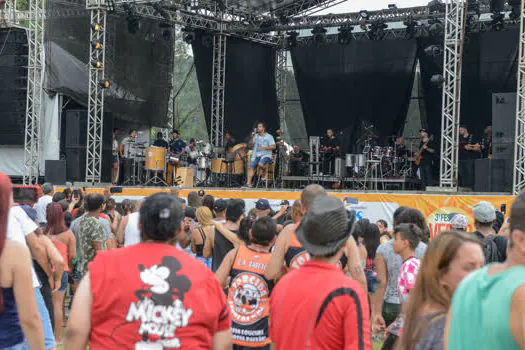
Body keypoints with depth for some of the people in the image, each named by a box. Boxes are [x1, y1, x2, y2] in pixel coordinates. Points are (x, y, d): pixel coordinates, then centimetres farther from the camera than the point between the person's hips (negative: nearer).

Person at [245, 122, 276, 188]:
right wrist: (253, 137, -5)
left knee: (260, 164, -33)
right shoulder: (256, 136, 15)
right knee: (251, 167, -10)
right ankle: (248, 183, -10)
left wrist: (264, 148, -18)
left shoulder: (269, 137, 0)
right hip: (256, 155, 5)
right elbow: (251, 143, 11)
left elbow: (273, 146, -7)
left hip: (265, 155, -5)